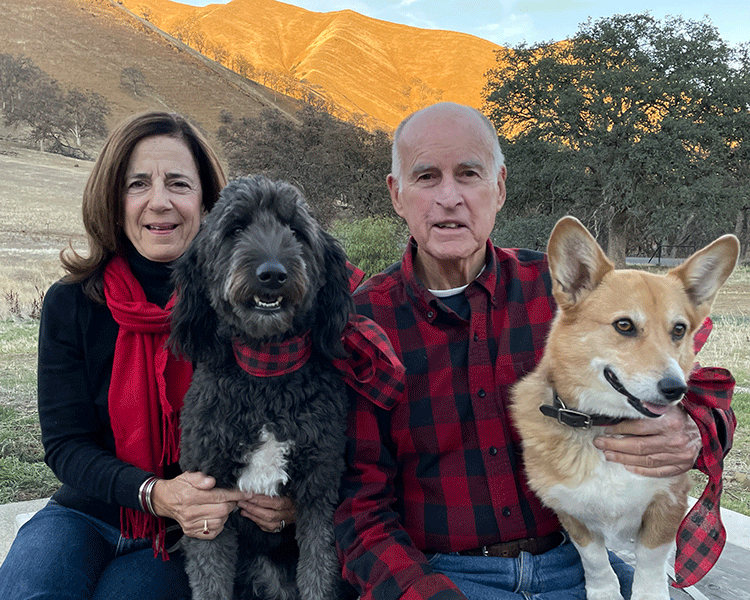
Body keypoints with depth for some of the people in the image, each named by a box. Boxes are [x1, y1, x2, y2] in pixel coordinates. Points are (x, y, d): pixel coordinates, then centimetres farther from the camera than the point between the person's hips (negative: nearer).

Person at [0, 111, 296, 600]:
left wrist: (289, 494, -27)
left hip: (189, 538, -1)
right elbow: (66, 444, -7)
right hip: (88, 513, 2)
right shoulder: (71, 304, -5)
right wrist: (156, 494, -25)